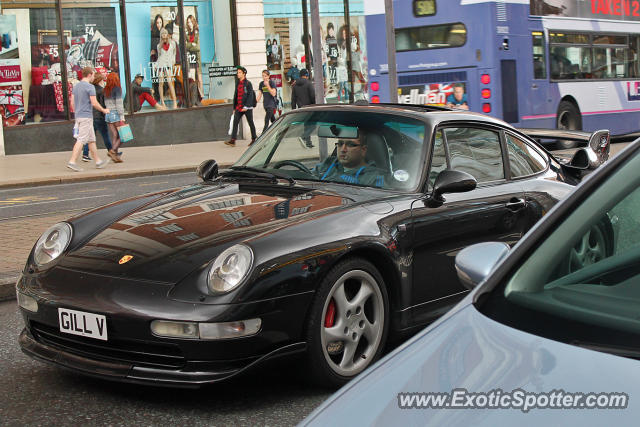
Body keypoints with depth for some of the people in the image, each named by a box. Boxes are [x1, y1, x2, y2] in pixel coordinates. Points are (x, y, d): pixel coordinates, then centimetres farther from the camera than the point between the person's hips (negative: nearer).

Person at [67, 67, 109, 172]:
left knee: (91, 139, 14)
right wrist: (104, 110, -1)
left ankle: (98, 161, 18)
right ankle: (72, 161, -15)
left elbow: (73, 103, 16)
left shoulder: (76, 86, 13)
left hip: (78, 116, 9)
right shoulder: (90, 87, -12)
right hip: (86, 117, -9)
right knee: (81, 140, -10)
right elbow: (94, 103, -16)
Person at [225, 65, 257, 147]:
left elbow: (250, 96, -13)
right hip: (239, 108, 6)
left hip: (247, 107, -6)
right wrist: (234, 107, 17)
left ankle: (254, 139, 17)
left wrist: (246, 106, -21)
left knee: (251, 123, 5)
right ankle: (232, 140, -13)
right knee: (235, 122, -6)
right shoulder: (238, 84, 14)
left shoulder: (248, 83, -6)